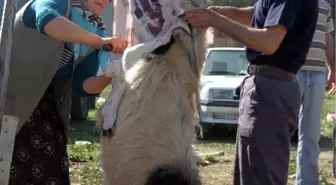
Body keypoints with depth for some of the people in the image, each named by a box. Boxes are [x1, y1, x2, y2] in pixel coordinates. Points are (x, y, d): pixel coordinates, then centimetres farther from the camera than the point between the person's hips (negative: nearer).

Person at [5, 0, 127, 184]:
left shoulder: (95, 32, 9)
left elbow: (81, 84, 5)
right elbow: (48, 20, -34)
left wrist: (109, 77, -16)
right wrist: (100, 41, -41)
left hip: (48, 104, 7)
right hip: (12, 96, -7)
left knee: (51, 170, 4)